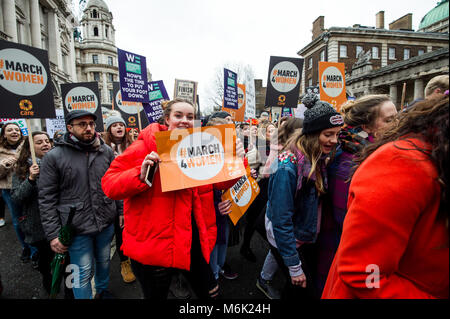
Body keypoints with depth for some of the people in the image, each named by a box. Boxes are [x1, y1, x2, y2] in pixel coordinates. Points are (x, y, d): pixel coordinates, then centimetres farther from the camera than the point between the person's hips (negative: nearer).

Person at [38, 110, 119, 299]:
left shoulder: (106, 151, 0)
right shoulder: (53, 157, -8)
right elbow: (47, 198, -7)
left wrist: (121, 211, 3)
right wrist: (53, 234, -8)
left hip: (106, 223, 4)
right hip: (77, 228, -3)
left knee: (104, 262, 23)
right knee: (83, 273, 9)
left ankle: (102, 289, 49)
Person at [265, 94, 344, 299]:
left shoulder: (319, 159, -3)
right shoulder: (288, 167, -29)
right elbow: (281, 220, -26)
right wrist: (294, 267, -21)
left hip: (307, 239, 7)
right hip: (286, 241, -7)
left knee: (312, 280, 22)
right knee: (305, 292, 8)